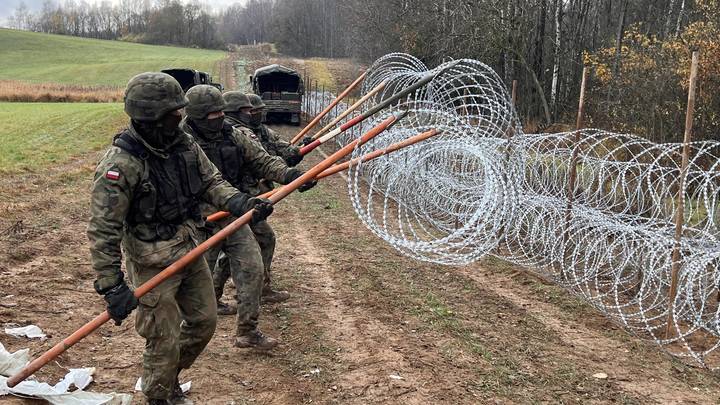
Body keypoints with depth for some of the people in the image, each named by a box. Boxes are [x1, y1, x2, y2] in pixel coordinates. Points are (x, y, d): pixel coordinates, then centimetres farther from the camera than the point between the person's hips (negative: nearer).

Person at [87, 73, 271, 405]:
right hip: (154, 265, -7)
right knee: (165, 342, 4)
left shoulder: (185, 144, -3)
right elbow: (102, 231, -23)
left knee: (204, 321, 19)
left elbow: (212, 182, 6)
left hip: (191, 253, 7)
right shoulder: (120, 165, -24)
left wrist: (242, 203, -13)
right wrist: (112, 287, -23)